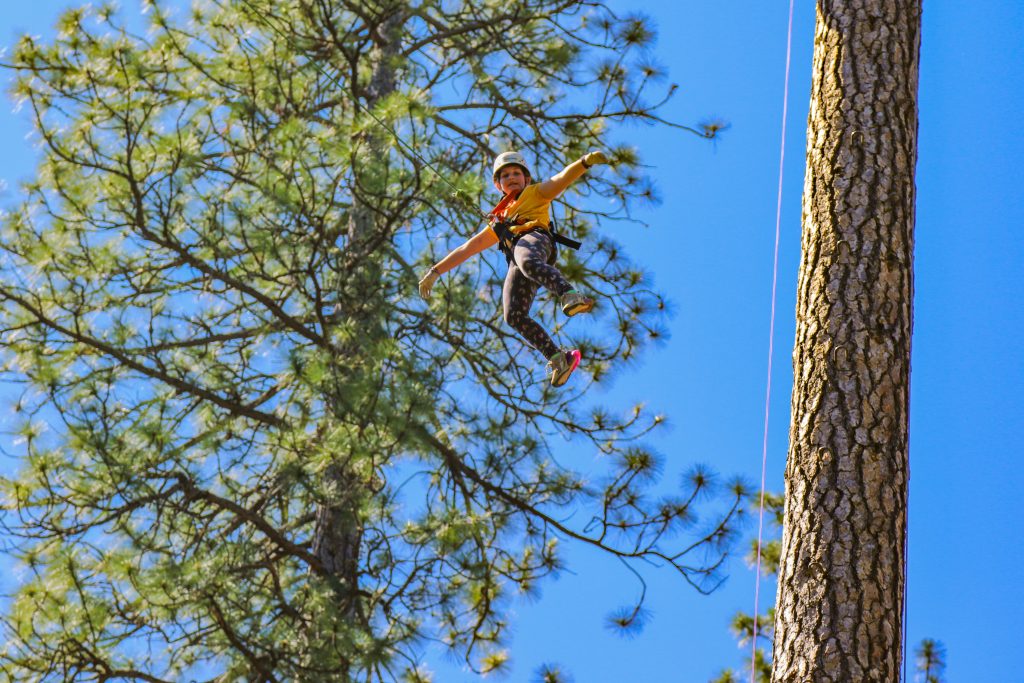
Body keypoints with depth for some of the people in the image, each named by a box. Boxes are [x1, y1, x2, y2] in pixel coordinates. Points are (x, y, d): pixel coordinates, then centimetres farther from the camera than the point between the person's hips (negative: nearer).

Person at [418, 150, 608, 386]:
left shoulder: (536, 193, 30)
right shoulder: (498, 223, 42)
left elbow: (562, 178, 12)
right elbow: (467, 248, 43)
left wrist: (585, 162, -9)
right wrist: (435, 272, 38)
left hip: (534, 237, -4)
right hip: (517, 261, 4)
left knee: (529, 263, -43)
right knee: (514, 316, -22)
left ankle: (569, 295, -66)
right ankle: (559, 358, -26)